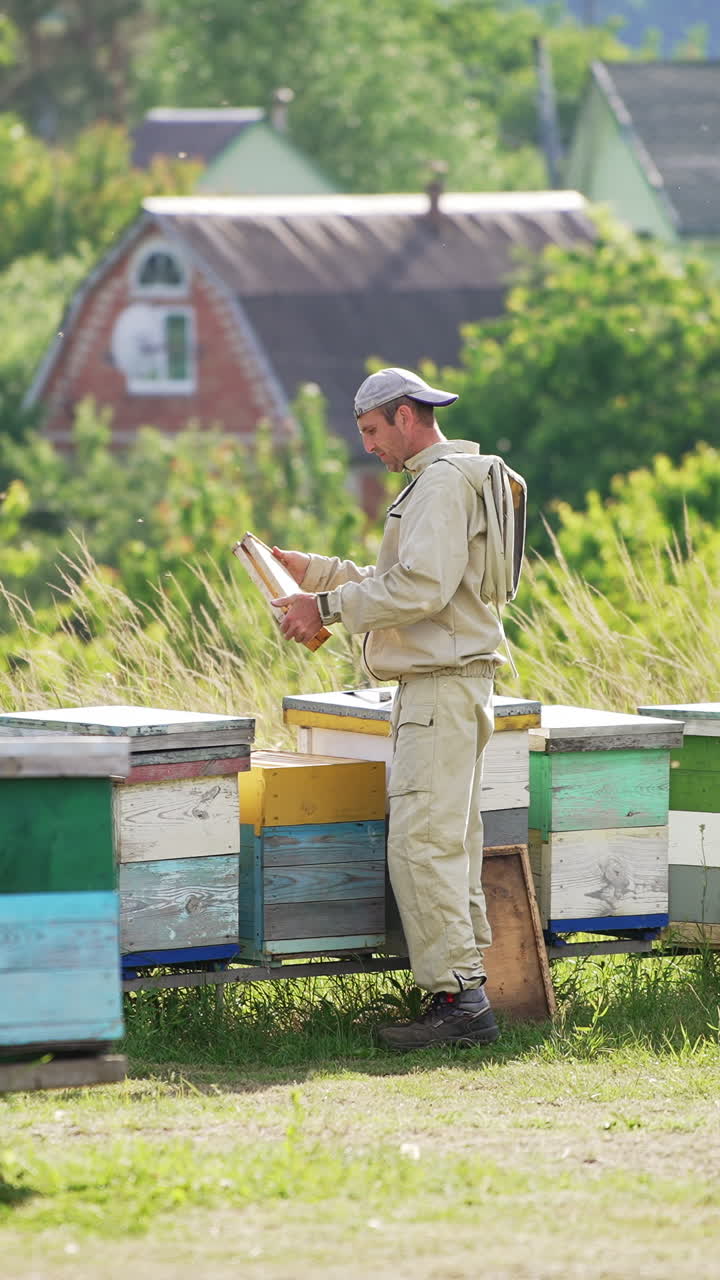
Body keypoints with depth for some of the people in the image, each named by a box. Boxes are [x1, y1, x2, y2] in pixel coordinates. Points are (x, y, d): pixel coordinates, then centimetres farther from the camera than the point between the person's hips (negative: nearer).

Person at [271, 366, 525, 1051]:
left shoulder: (442, 482, -13)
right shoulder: (446, 480, 21)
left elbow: (421, 588, -24)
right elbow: (397, 581, 27)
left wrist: (328, 605, -18)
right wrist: (311, 569, 22)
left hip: (443, 682, -11)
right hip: (441, 681, 11)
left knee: (423, 842, -14)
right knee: (453, 840, 11)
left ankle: (459, 999, -17)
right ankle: (468, 982, 13)